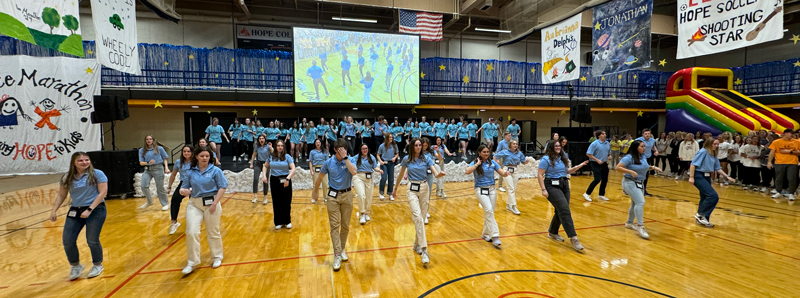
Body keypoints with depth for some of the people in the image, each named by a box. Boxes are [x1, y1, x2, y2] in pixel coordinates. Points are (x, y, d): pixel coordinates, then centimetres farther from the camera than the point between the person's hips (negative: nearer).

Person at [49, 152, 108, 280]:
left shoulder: (97, 174, -7)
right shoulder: (67, 178, 6)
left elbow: (102, 192, -11)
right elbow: (61, 195, 13)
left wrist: (89, 209, -17)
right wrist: (54, 210, 0)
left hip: (96, 210, -4)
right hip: (75, 211, 5)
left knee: (92, 241, -3)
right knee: (67, 241, 1)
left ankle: (98, 265, 21)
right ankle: (75, 266, 26)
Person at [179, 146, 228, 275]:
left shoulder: (215, 170, -5)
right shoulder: (191, 172, 4)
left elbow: (222, 187, -10)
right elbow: (184, 188, 9)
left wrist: (215, 203, -16)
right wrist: (184, 191, -15)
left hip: (211, 204, -2)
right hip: (194, 205, 2)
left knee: (213, 232, 8)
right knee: (191, 232, -6)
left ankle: (217, 257, 28)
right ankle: (192, 262, 10)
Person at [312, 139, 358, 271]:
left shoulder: (350, 161, -5)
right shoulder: (328, 163, -2)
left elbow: (353, 172, -27)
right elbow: (319, 178, 11)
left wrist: (345, 157, -24)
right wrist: (314, 192, 19)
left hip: (347, 195, 0)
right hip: (333, 195, 0)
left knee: (345, 225, 9)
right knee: (334, 225, -4)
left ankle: (342, 249, 28)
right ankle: (337, 255, 0)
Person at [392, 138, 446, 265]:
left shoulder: (426, 158, -1)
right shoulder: (406, 159, -1)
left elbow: (436, 174, -8)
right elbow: (401, 175, 12)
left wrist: (440, 174, -31)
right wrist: (395, 189, 18)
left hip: (424, 189, 2)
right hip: (412, 189, -2)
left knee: (422, 218, 9)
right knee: (418, 217, -18)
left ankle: (417, 244, 29)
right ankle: (423, 249, -19)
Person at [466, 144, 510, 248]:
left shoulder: (492, 162, 5)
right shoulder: (475, 163, -5)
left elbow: (502, 173, 3)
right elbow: (467, 172, -23)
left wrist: (505, 173, -20)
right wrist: (477, 164, -18)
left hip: (492, 189, 4)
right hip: (480, 189, -4)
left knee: (489, 212, 8)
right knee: (489, 210, -21)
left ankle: (485, 234, 26)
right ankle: (495, 236, -19)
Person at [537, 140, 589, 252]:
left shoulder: (562, 158, 15)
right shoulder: (546, 159, -9)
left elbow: (566, 171, 24)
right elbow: (540, 175, -13)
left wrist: (578, 166, 11)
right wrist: (543, 189, -20)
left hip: (564, 185, 8)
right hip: (552, 187, -8)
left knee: (561, 212, 9)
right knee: (565, 211, -15)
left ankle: (552, 232, 28)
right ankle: (573, 238, -14)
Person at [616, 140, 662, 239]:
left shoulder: (643, 156, 6)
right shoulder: (629, 157, -18)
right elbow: (617, 168, -23)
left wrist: (653, 167, 8)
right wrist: (631, 172, -29)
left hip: (640, 183, 9)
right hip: (630, 182, -9)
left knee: (635, 204, 17)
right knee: (640, 202, -19)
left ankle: (629, 223, 34)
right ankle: (640, 227, -16)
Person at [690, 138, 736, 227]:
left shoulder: (714, 155, 13)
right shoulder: (703, 152, -12)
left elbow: (718, 168, 19)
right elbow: (693, 164, -18)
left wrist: (727, 177, 10)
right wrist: (691, 177, -21)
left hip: (707, 177, 9)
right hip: (698, 176, -9)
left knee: (705, 198, 11)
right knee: (713, 196, -16)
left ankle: (701, 219, 21)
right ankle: (700, 214, -4)